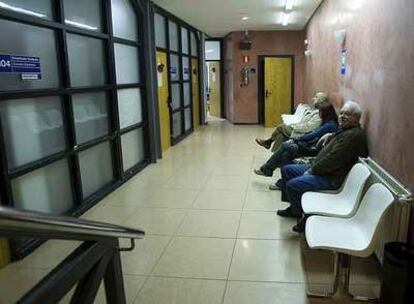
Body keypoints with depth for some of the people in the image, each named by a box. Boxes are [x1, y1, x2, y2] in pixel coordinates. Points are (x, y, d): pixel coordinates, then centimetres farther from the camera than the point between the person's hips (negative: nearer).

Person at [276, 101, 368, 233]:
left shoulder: (354, 135, -19)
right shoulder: (345, 130, 14)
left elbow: (333, 159, -25)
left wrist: (312, 170, -16)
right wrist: (331, 136, 19)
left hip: (331, 178, -11)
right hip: (320, 168, 11)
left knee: (292, 185, -26)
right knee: (287, 170, 15)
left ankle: (307, 218, -3)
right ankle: (294, 207, 23)